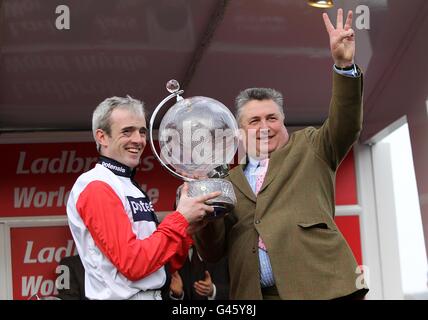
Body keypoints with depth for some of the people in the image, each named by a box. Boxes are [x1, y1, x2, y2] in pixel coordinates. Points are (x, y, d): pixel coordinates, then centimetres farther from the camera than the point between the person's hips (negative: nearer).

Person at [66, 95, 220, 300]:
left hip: (152, 294, 9)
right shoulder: (96, 187, -14)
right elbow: (133, 264, -22)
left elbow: (168, 264, 12)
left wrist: (188, 227, -4)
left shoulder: (132, 189, 12)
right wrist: (181, 218, -17)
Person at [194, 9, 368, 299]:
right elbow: (213, 251, 16)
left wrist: (344, 66, -18)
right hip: (253, 295, 3)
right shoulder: (231, 181, 19)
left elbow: (345, 126, -5)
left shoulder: (309, 148, 14)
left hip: (321, 288, -3)